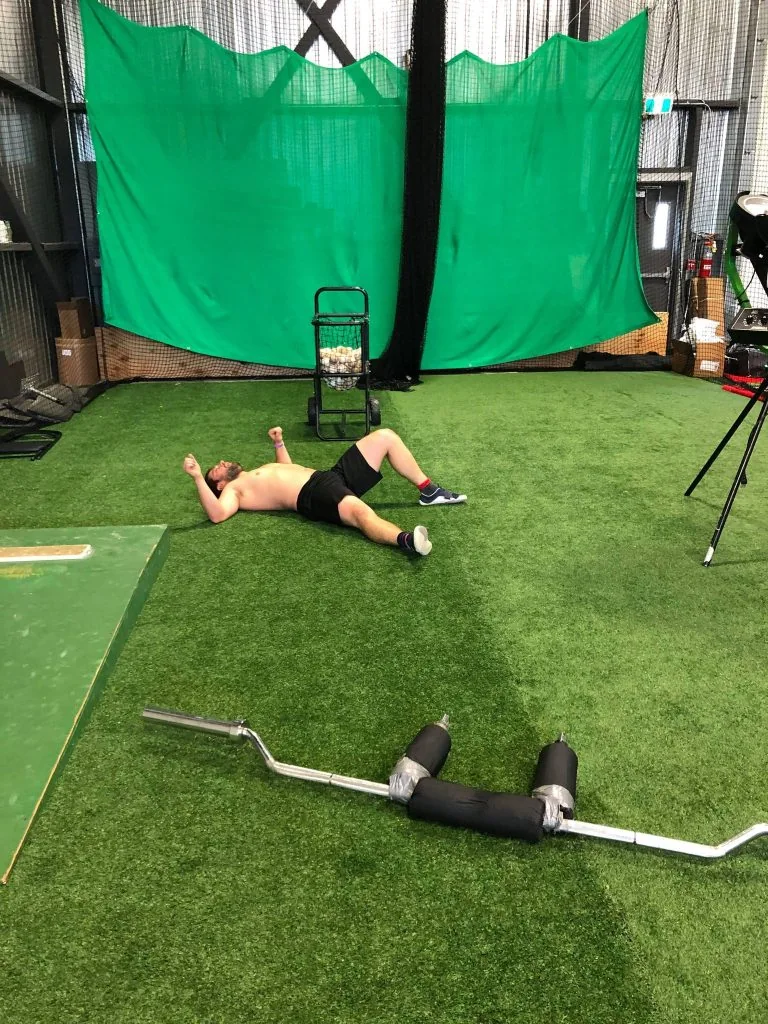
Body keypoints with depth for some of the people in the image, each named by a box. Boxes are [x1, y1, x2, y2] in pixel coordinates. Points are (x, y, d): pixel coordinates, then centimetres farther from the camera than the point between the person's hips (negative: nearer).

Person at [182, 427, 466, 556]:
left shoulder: (256, 472, 33)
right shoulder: (233, 489, 9)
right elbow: (217, 514, -12)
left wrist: (278, 443, 40)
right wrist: (198, 478, -14)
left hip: (331, 475, 10)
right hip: (313, 496, -9)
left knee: (384, 437, 1)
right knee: (359, 510, -44)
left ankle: (428, 491, 2)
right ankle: (406, 540, -69)